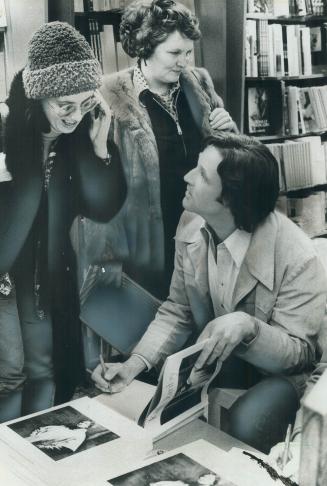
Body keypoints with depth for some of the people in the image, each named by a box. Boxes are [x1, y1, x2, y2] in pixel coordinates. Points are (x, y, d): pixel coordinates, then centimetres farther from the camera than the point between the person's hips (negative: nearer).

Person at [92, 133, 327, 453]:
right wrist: (135, 363, -18)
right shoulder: (191, 225, -12)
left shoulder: (296, 258, -30)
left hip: (273, 371, -4)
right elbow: (177, 311, -2)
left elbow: (301, 352, -21)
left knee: (245, 427, -33)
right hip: (211, 356, 5)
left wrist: (248, 326, -43)